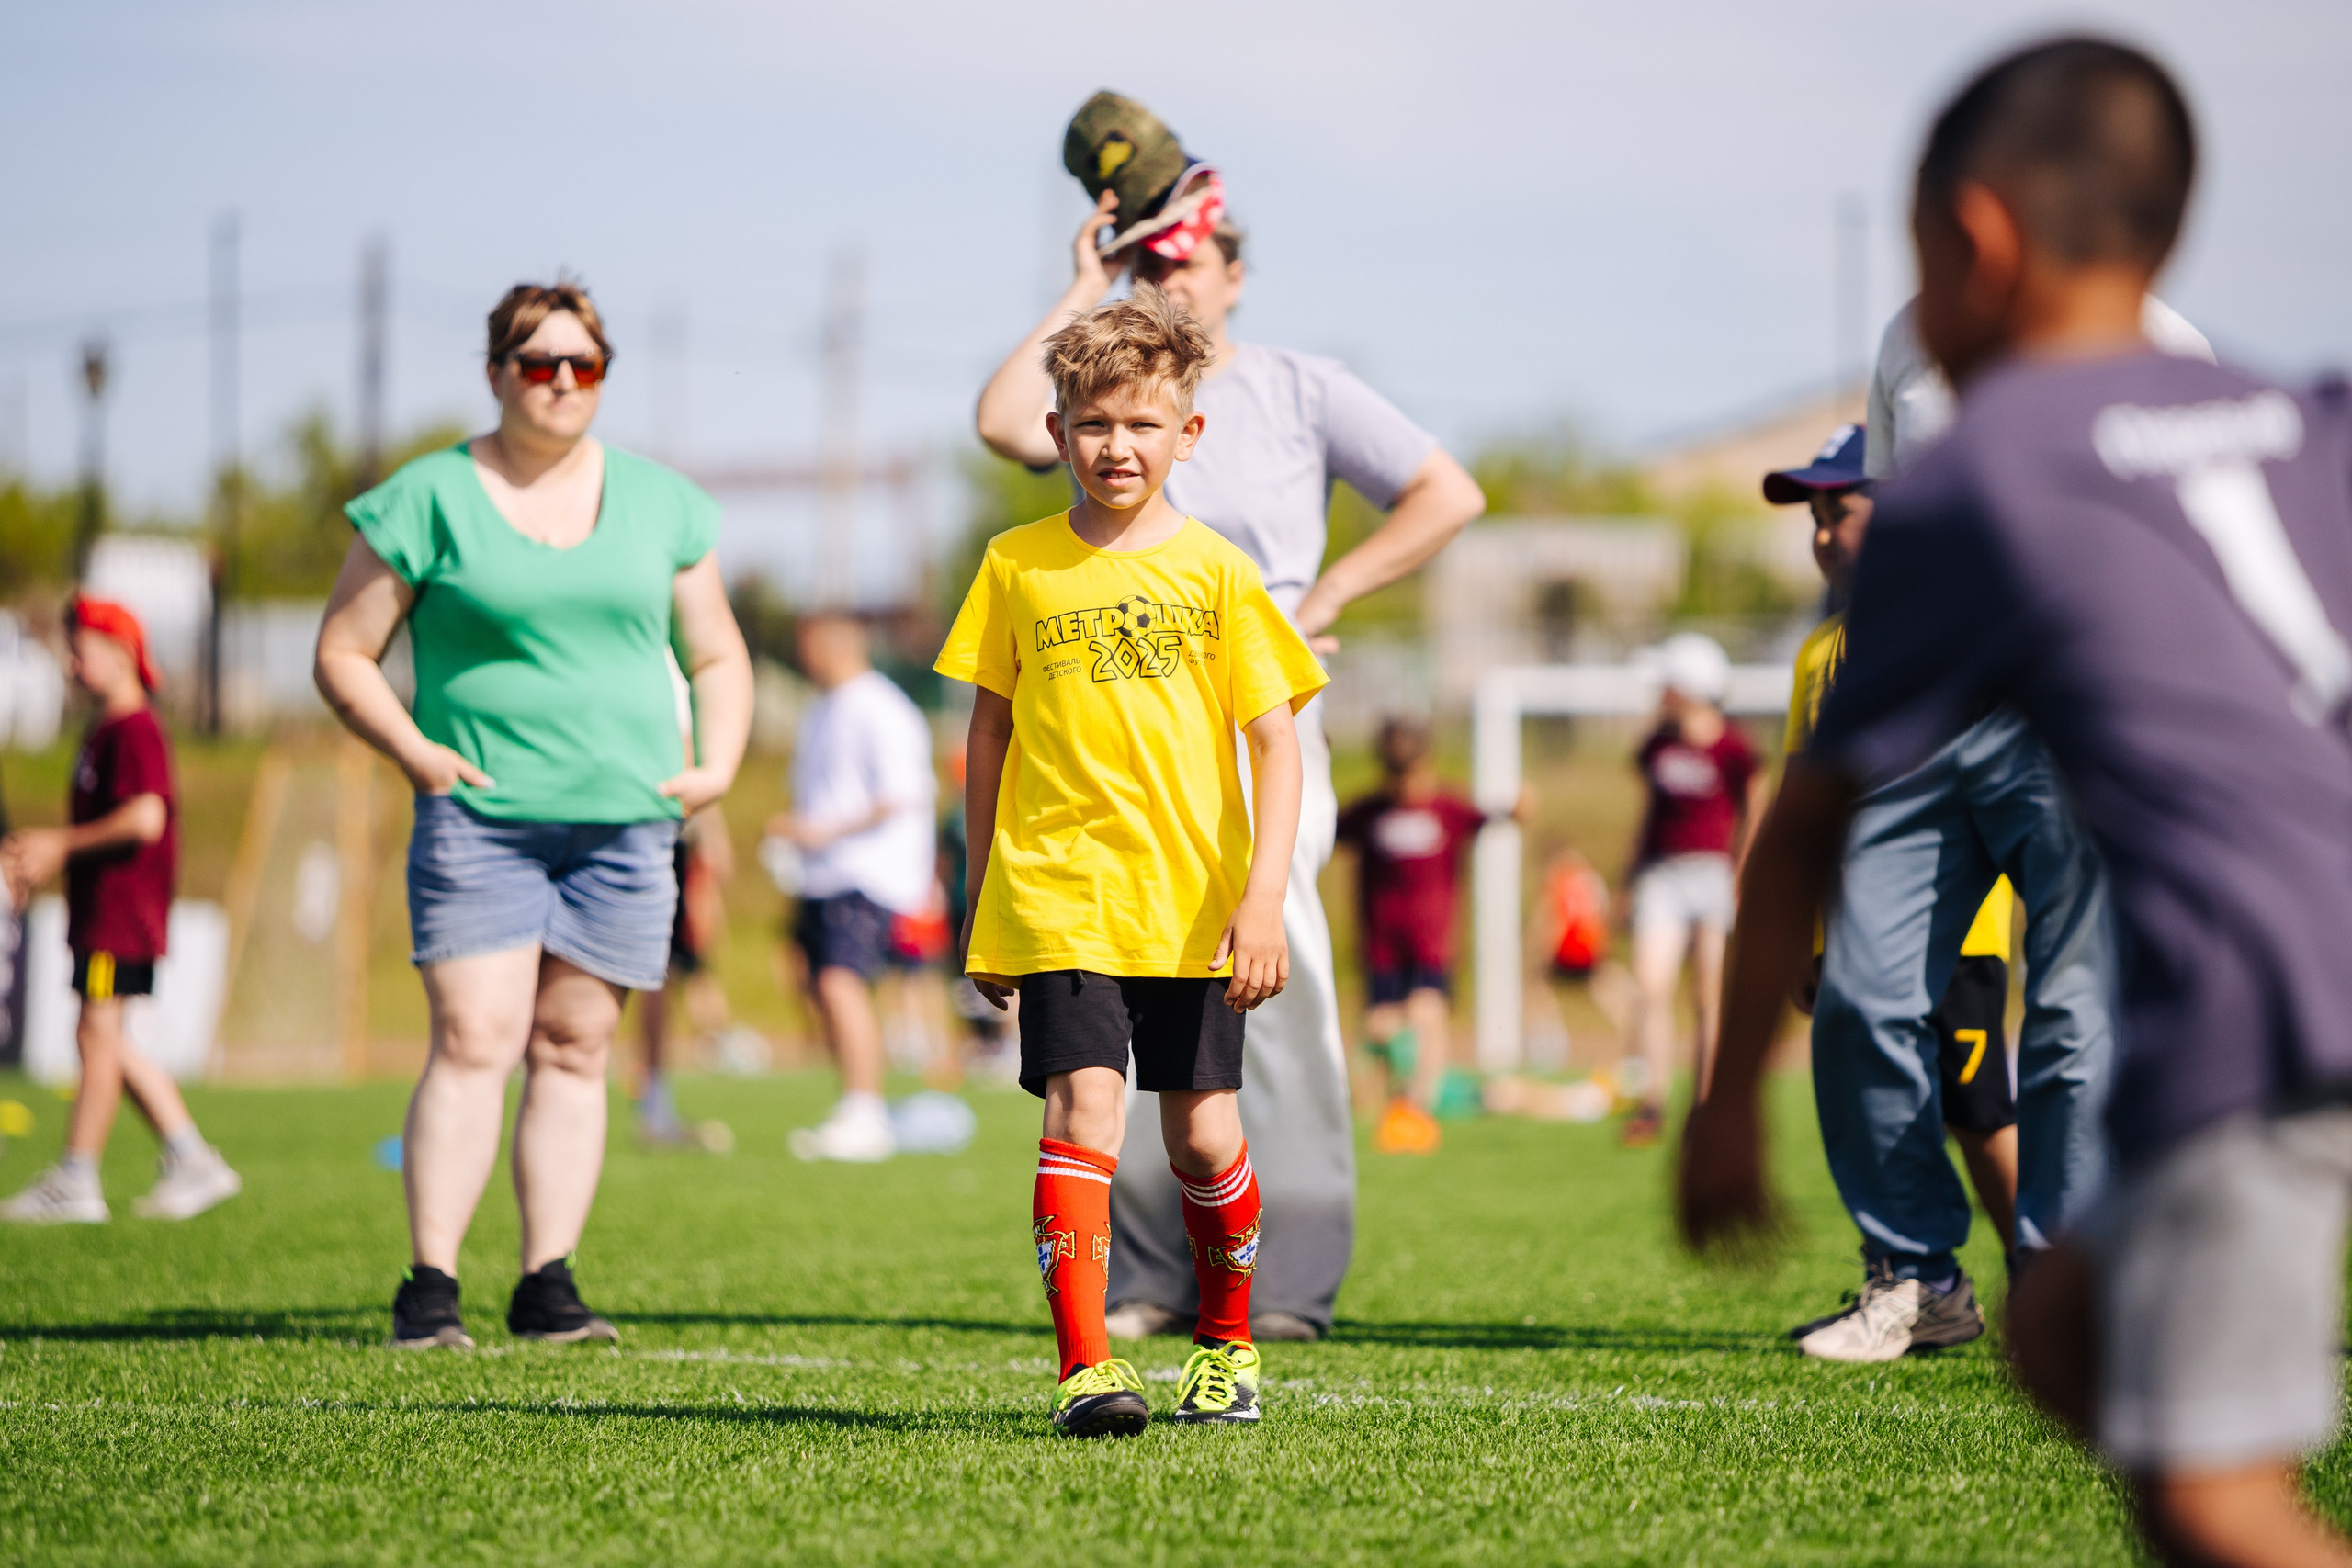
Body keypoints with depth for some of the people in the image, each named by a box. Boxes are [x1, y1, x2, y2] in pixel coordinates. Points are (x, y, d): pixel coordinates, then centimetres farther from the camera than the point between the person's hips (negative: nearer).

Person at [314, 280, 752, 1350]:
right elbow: (343, 653, 5)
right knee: (473, 1039, -13)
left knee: (574, 1048, 3)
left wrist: (718, 762, 4)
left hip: (624, 821, 3)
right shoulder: (430, 499, 2)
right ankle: (430, 1283, -13)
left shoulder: (659, 502, 13)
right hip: (479, 814, -3)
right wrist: (413, 750, -9)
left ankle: (548, 1282, 6)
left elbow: (717, 656, 21)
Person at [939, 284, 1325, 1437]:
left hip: (1194, 906, 1)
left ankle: (1226, 1345, 30)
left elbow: (1277, 744, 1)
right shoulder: (1019, 566, 4)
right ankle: (1085, 1365, -17)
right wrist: (979, 903, 11)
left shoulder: (1216, 573, 1)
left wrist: (1264, 896, -9)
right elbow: (987, 739, 11)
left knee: (1202, 1133, 8)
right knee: (1083, 1111, -15)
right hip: (1059, 896, 0)